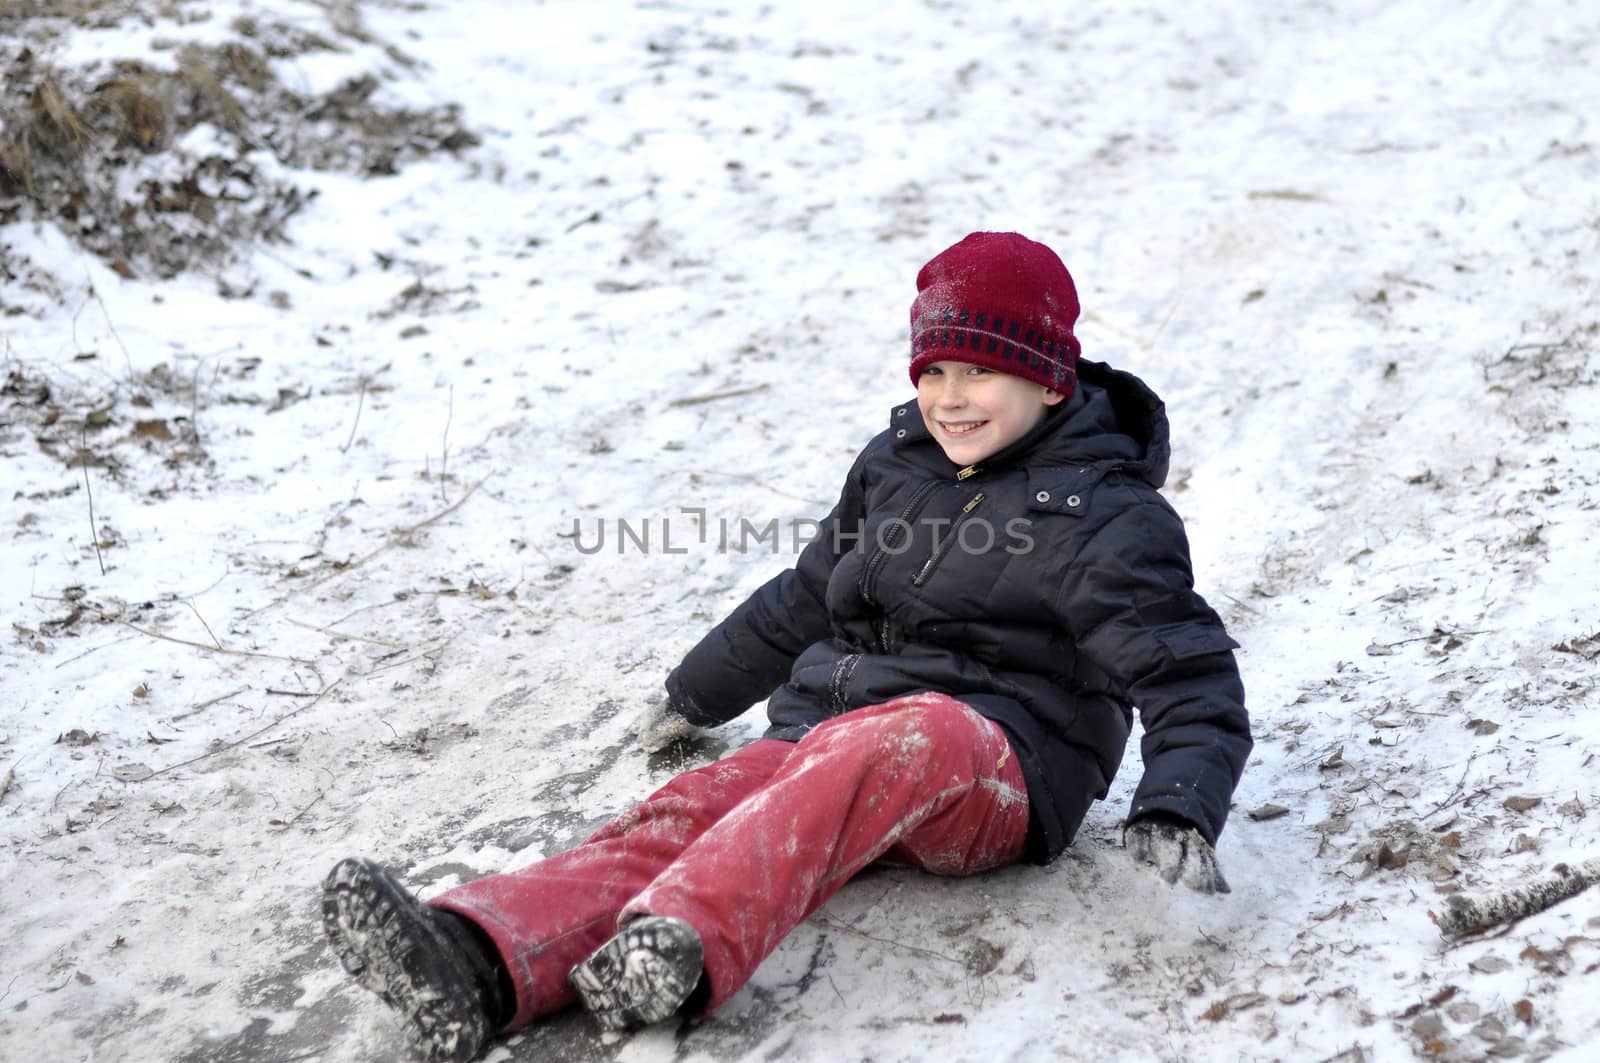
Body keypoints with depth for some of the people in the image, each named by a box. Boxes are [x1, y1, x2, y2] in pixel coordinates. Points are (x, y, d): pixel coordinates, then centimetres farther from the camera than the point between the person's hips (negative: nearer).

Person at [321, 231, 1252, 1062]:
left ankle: (684, 952, -63)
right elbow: (806, 599, 31)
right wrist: (697, 696, 40)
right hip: (828, 736, 5)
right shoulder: (896, 465, 17)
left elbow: (1195, 677, -4)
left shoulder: (1106, 519, -1)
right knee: (691, 812, -25)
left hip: (994, 769, -5)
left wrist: (1178, 812, -23)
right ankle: (480, 969, -50)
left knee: (886, 746, -41)